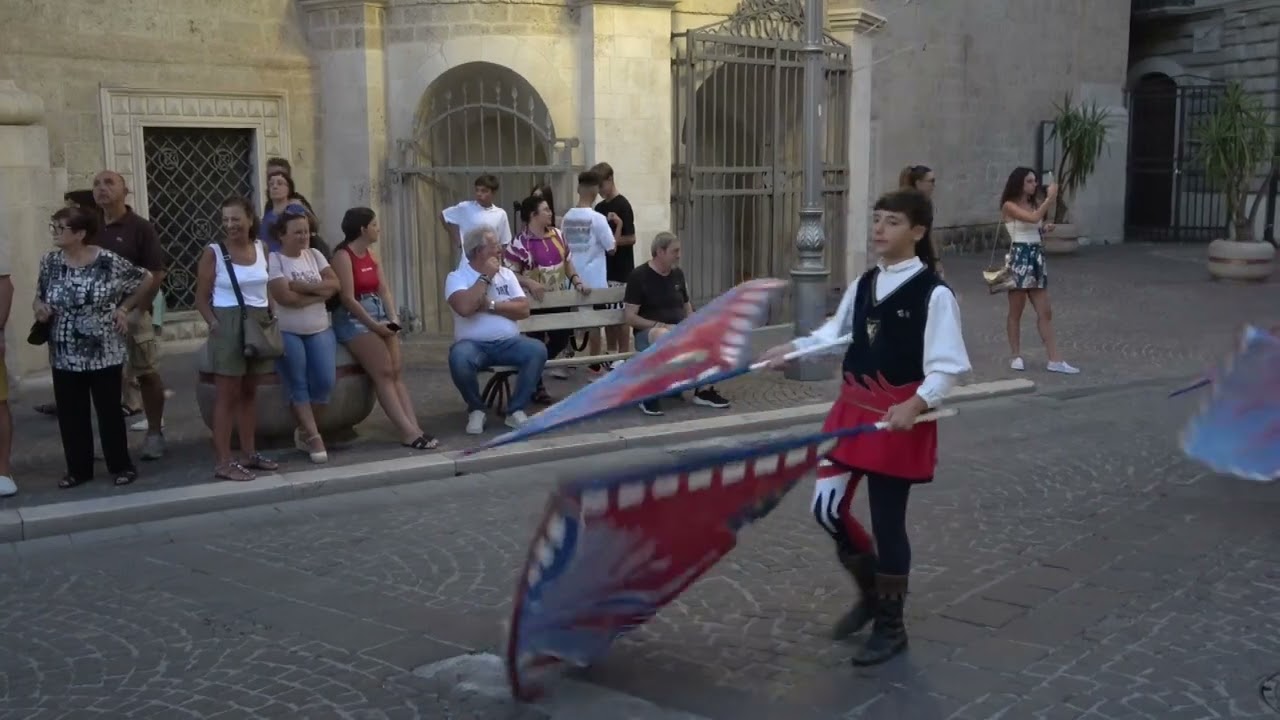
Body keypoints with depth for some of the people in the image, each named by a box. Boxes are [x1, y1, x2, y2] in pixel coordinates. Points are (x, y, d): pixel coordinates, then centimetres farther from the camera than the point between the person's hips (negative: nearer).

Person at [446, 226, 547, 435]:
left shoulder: (506, 274, 10)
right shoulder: (456, 277, -2)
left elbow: (523, 309, -1)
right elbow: (464, 307, -23)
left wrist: (489, 305, -12)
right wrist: (486, 277, -13)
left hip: (508, 342, 3)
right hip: (473, 344, -3)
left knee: (538, 350, -25)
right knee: (459, 358, -36)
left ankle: (516, 410, -9)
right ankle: (476, 409, -7)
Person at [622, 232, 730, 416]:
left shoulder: (678, 274, 13)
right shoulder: (639, 276, -6)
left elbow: (687, 308, 21)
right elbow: (630, 317, -10)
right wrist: (660, 325, -20)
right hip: (648, 332, -6)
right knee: (663, 336, -42)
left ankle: (704, 391, -7)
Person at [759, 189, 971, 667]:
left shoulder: (935, 294, -14)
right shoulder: (863, 284, 8)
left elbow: (948, 367, -16)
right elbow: (835, 333, 19)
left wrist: (916, 404, -29)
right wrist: (793, 349, 5)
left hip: (900, 417, -7)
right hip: (854, 406, 7)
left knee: (888, 521, 3)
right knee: (827, 508, 8)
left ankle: (890, 626, 22)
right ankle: (871, 591, 34)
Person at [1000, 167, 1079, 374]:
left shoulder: (1033, 205, 12)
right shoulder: (1009, 206, -8)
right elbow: (1033, 218, -22)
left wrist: (1046, 228, -5)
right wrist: (1050, 198, -16)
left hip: (1037, 257, 7)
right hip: (1019, 257, -7)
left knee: (1045, 312, 4)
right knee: (1016, 312, 4)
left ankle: (1055, 360, 4)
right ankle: (1015, 356, 15)